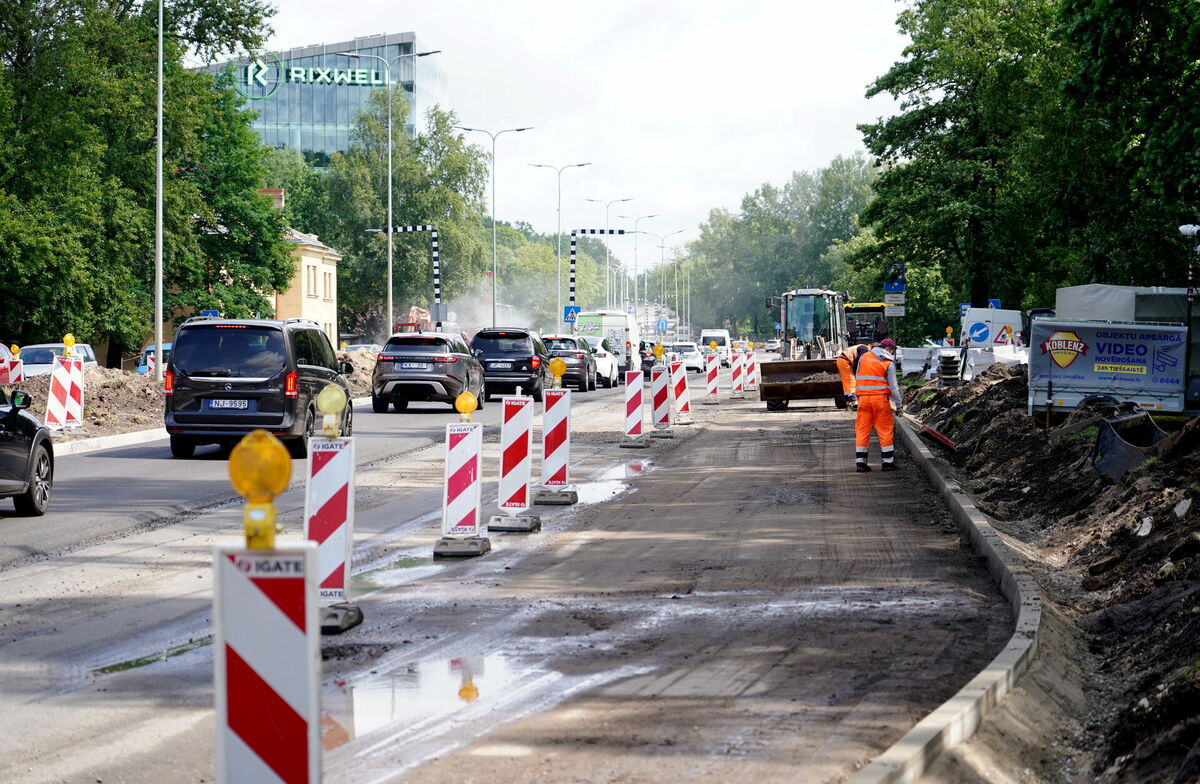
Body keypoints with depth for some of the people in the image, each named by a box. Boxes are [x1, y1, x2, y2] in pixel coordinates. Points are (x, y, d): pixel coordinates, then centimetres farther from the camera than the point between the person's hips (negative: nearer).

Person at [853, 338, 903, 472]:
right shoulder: (888, 363, -3)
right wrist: (899, 404, 3)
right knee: (885, 429, 5)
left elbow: (857, 377, 13)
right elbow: (893, 387, -5)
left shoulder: (863, 357, 8)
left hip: (863, 397, 3)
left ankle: (860, 461, 3)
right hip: (880, 398, -3)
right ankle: (888, 461, 7)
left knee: (862, 429, 6)